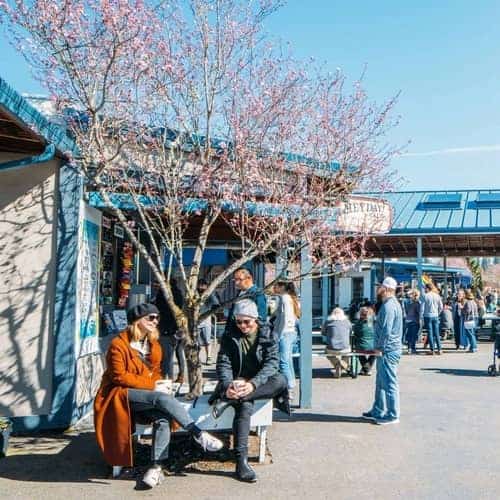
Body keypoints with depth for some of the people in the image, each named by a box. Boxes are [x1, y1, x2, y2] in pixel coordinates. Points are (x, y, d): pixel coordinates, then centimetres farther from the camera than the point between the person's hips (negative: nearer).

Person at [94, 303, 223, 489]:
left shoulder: (154, 345, 14)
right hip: (121, 396, -6)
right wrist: (151, 384, -17)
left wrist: (158, 384, -4)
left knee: (162, 418, -28)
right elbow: (119, 377, -13)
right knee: (161, 398, -32)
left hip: (145, 398, 6)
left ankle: (156, 466, -28)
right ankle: (198, 435, -29)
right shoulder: (118, 344, -8)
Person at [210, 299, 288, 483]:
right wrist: (227, 385, -27)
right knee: (245, 406, -34)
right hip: (236, 383, -1)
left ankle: (229, 400, -34)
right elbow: (223, 364, -5)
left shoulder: (268, 335, 0)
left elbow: (271, 363, -11)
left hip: (260, 383, 1)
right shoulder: (229, 336, 3)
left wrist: (253, 383, -29)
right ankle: (241, 461, -36)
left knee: (281, 380, -31)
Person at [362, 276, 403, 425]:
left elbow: (386, 330, -23)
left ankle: (393, 415, 5)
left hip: (387, 351, -11)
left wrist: (379, 348, -15)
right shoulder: (393, 304, 16)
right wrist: (379, 347, 19)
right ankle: (378, 411, 26)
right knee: (381, 383, 17)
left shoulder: (388, 306, -18)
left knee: (389, 383, -3)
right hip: (387, 350, 11)